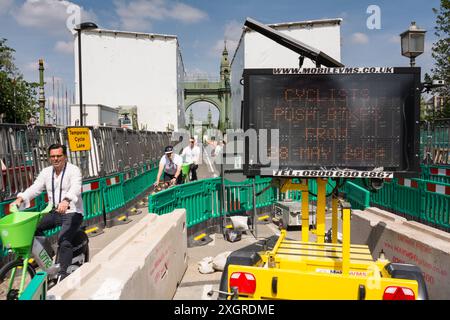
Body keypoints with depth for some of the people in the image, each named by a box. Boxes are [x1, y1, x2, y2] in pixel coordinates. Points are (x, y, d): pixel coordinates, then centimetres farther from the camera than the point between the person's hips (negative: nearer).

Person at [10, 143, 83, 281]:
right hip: (54, 212, 7)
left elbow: (75, 188, -28)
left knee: (64, 240, -24)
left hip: (72, 213, -6)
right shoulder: (46, 172, 10)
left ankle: (63, 273, -18)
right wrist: (20, 198, -18)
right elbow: (35, 188, 0)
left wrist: (66, 201, -47)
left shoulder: (73, 170, -10)